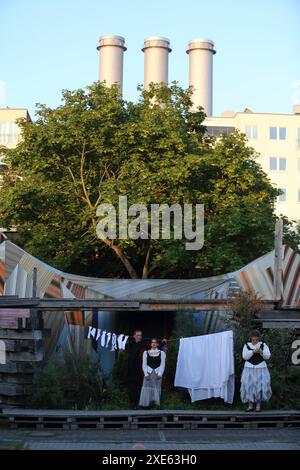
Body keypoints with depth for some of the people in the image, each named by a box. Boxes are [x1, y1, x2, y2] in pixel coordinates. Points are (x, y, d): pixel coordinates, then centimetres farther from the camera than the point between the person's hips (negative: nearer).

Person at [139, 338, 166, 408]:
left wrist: (160, 374, -11)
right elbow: (144, 364, 5)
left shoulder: (162, 353, 8)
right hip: (148, 373, 0)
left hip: (157, 374, 0)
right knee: (147, 389, -6)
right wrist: (146, 374, -8)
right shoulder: (146, 353, 10)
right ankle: (145, 405, -4)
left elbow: (162, 365, 2)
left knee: (157, 389, -3)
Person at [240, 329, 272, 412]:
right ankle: (250, 406, 0)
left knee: (260, 386, -9)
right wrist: (253, 351, -22)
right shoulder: (246, 346, 4)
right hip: (249, 369, 0)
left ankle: (258, 405, 2)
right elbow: (245, 357, -7)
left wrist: (261, 352, -23)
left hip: (260, 369, 0)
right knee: (248, 386, -8)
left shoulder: (263, 345, 3)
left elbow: (267, 356, -4)